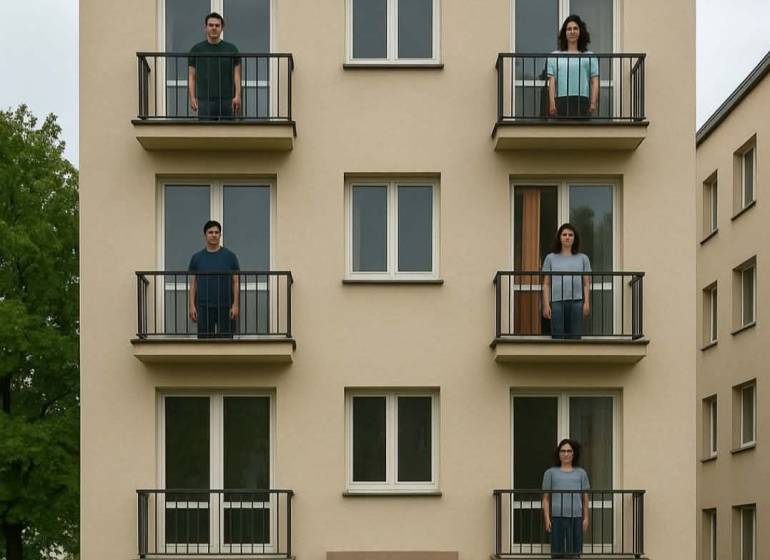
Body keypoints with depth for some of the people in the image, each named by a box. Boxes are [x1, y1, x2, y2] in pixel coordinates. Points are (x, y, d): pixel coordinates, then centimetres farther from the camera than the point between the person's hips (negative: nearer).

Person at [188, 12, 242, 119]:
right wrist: (192, 97, -8)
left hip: (227, 100, 1)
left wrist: (237, 96, -10)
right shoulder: (196, 50, 6)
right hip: (205, 101, -1)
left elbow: (236, 74, 2)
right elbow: (191, 76, 4)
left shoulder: (231, 49, 7)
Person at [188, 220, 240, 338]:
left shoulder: (230, 256, 4)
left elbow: (236, 282, 2)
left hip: (226, 307, -1)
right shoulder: (197, 258, 7)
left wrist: (235, 305, -7)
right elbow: (193, 284, 7)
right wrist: (192, 306, -3)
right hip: (204, 307, 1)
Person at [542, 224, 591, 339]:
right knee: (558, 336, -2)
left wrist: (587, 302, -3)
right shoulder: (551, 258, 11)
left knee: (575, 337, -1)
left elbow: (586, 284, 9)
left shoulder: (583, 258, 13)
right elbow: (546, 284, 8)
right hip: (557, 302, 0)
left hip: (576, 302, 0)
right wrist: (546, 304, -1)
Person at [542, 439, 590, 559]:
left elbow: (585, 498, 13)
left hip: (576, 517, 1)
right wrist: (547, 518, -2)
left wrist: (586, 518, 4)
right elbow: (546, 498, 8)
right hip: (557, 517, -1)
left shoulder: (581, 473, 15)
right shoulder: (551, 473, 11)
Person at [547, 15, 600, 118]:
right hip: (562, 101, 0)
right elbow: (552, 81, 5)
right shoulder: (555, 56, 14)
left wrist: (593, 103, -7)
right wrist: (552, 103, -8)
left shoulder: (589, 56, 14)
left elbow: (595, 81, 8)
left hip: (582, 101, 0)